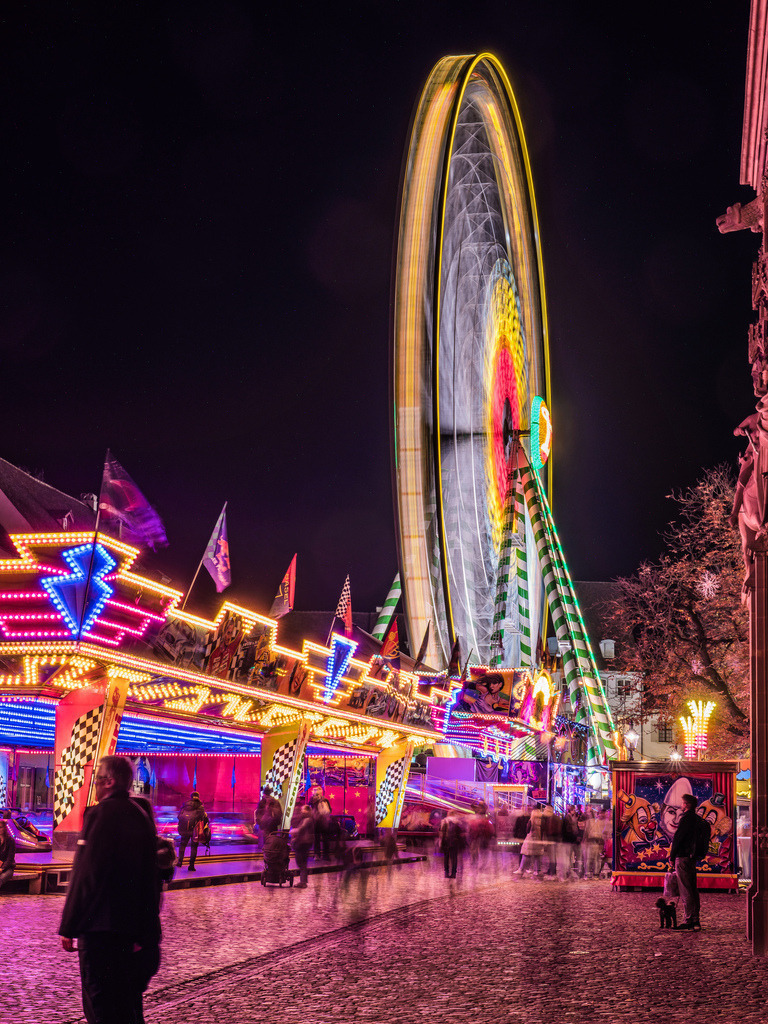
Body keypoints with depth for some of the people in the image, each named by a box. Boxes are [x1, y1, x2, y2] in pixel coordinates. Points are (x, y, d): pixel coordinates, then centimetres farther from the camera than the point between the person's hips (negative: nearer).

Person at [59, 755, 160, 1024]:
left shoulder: (100, 814, -12)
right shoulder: (141, 816, 10)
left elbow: (85, 874, -16)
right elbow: (150, 879, 13)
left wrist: (69, 927, -10)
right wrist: (145, 932, 18)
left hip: (100, 926, -8)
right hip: (131, 926, 8)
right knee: (127, 1000, 16)